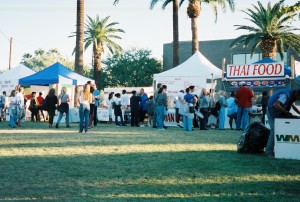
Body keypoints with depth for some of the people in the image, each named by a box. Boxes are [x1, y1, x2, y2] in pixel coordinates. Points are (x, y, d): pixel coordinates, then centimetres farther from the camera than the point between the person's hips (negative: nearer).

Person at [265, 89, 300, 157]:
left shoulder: (291, 96, 4)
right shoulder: (286, 95, -27)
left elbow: (293, 106, 19)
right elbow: (276, 105, -38)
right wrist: (287, 112, -32)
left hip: (278, 114, 10)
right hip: (273, 113, -10)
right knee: (274, 131, -12)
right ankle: (269, 152, -7)